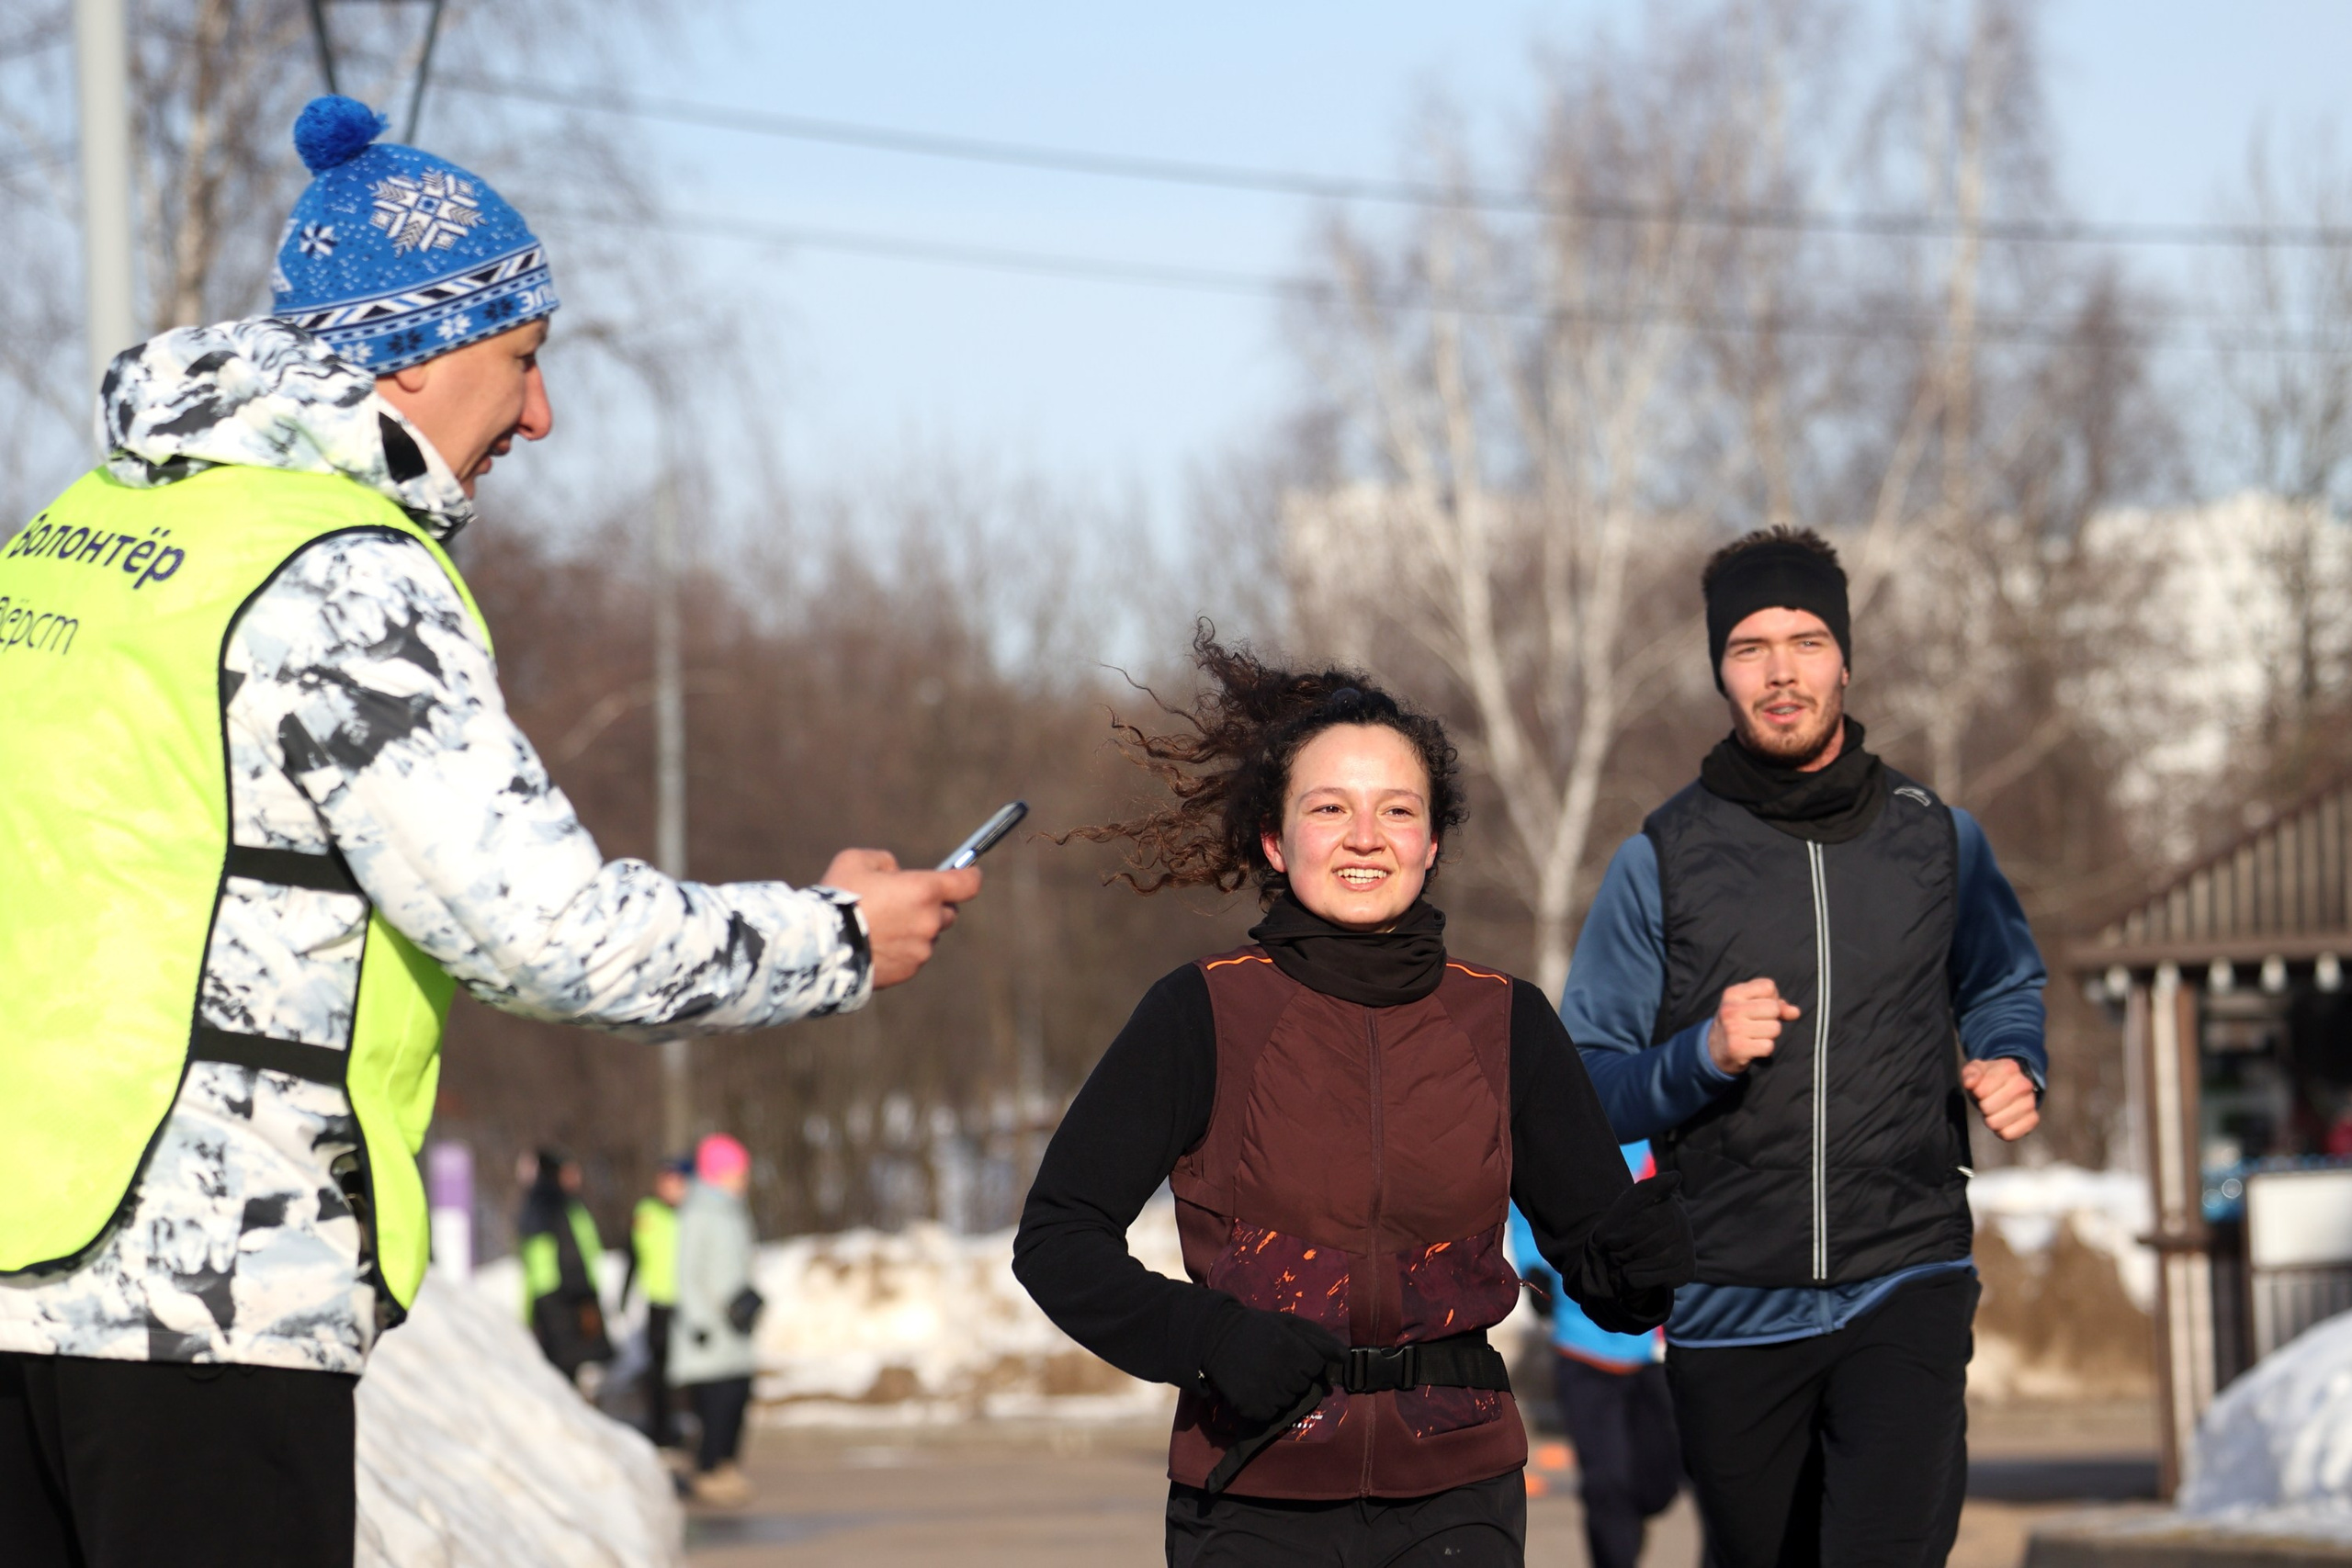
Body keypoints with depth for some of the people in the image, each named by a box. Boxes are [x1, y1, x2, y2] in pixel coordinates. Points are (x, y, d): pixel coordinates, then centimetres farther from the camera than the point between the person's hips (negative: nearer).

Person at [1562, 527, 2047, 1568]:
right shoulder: (1661, 863, 1)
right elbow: (1584, 1089, 1)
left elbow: (2005, 986, 25)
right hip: (1731, 1312, 1)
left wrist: (2012, 1070, 2)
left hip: (1905, 1289, -1)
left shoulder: (1937, 839, 6)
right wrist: (1703, 1056, -18)